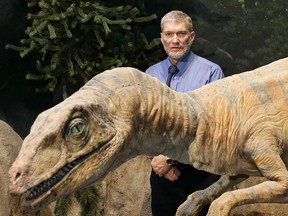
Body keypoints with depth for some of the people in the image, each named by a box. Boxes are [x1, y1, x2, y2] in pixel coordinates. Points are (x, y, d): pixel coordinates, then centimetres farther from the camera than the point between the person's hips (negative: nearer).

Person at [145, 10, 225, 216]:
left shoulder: (211, 72, -9)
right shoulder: (150, 75, 6)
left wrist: (171, 158, -16)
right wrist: (157, 158, -9)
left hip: (201, 173, -3)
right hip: (162, 172, 4)